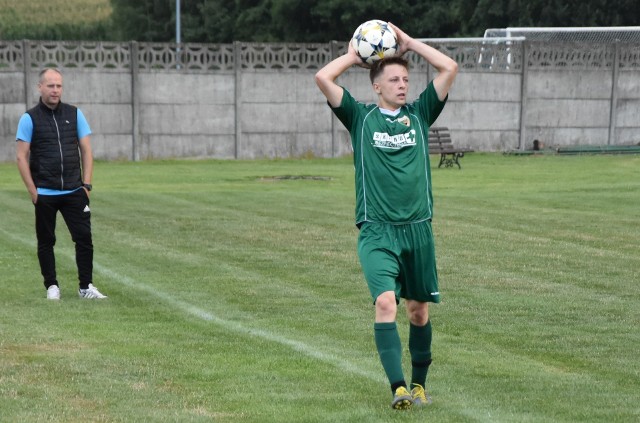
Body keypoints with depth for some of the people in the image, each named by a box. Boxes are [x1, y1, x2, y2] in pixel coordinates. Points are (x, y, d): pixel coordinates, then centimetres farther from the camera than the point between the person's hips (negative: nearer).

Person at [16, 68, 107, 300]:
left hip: (74, 192, 2)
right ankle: (51, 286, 17)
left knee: (84, 237, -3)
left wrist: (86, 185, 0)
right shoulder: (29, 118, -2)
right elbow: (21, 156, -2)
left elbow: (86, 150, 8)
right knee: (46, 242, 6)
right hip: (45, 194, -2)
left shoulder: (74, 114, 6)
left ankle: (86, 286, 5)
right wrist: (33, 191, -8)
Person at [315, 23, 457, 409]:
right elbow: (323, 78, -6)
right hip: (377, 231, -3)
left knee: (419, 310, 10)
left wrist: (409, 42, 8)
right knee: (385, 302, -20)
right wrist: (355, 55, 7)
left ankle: (419, 384, 25)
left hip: (418, 228, 3)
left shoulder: (419, 114, 10)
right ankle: (398, 388, -26)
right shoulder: (361, 117, 4)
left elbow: (450, 68, 3)